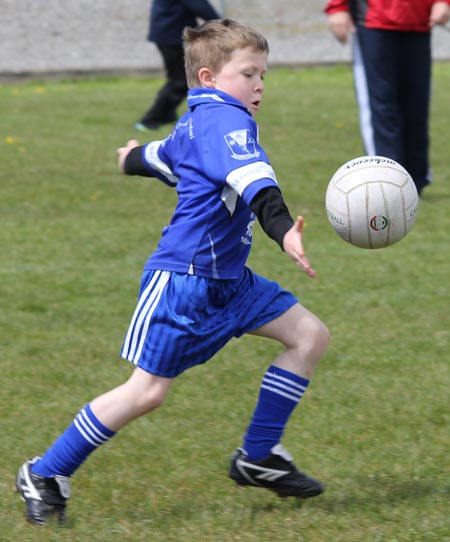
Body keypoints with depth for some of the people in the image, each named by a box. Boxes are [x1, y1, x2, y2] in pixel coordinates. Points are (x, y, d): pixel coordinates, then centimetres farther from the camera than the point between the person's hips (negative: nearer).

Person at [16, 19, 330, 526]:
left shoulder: (196, 123, 14)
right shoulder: (225, 119, -16)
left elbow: (160, 156, 36)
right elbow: (251, 177, -35)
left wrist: (135, 159, 60)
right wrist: (283, 229, -51)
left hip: (226, 279, 10)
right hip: (183, 278, -10)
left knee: (309, 335, 4)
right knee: (147, 391, -10)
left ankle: (257, 457, 10)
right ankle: (46, 474, 5)